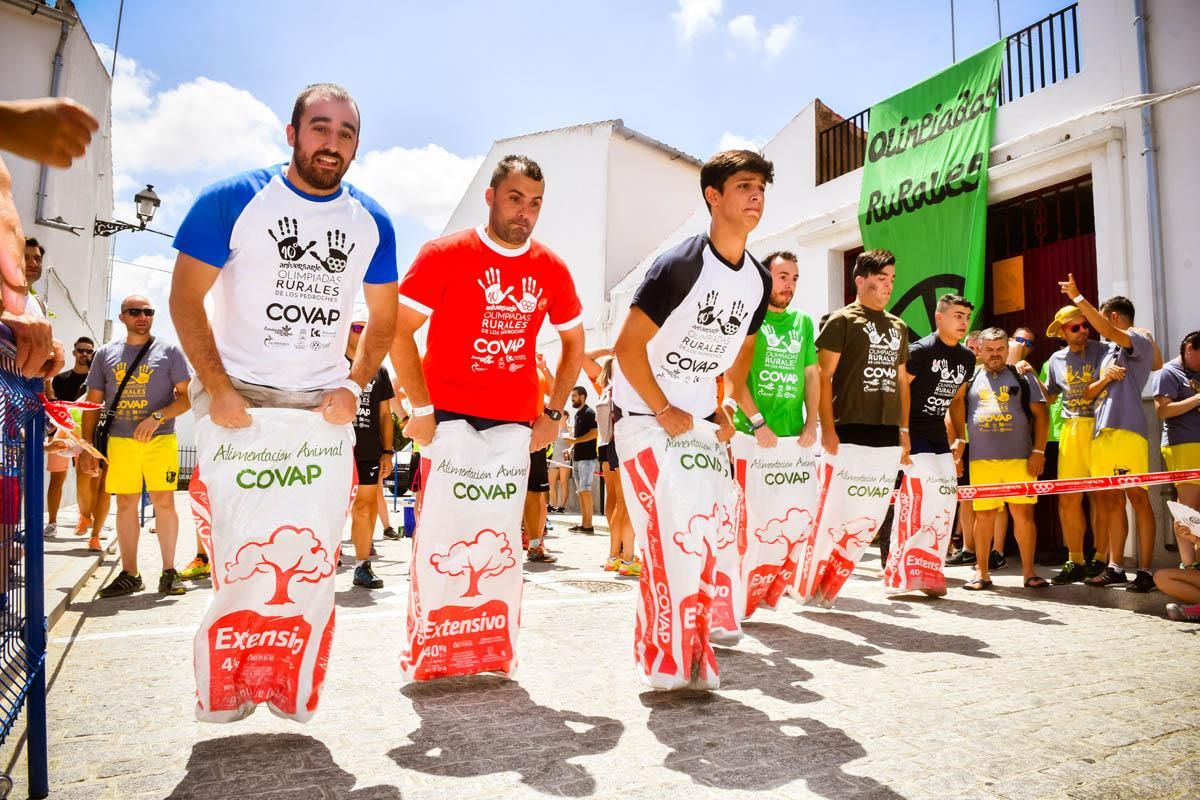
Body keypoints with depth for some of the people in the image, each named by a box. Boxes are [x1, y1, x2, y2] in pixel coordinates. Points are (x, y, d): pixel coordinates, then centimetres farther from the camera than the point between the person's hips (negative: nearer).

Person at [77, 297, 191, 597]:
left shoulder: (169, 351, 6)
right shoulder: (106, 354, 13)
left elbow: (187, 396, 1)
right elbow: (93, 403, 13)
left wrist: (157, 417, -14)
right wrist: (86, 447, 6)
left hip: (160, 440, -2)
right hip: (118, 441, 3)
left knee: (164, 502, -3)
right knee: (125, 505, 5)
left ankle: (169, 572, 5)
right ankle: (129, 575, 13)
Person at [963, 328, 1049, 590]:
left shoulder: (1022, 377, 10)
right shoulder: (971, 379, 12)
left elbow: (1040, 414, 6)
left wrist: (1038, 451, -3)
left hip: (1019, 459, 0)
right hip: (981, 460, 1)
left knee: (1023, 513, 0)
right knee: (984, 515, 4)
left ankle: (1029, 571, 11)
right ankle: (982, 572, 14)